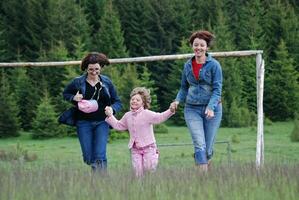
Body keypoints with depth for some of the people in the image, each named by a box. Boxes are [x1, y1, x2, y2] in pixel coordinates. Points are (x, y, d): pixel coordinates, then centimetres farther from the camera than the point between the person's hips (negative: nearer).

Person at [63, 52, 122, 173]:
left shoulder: (106, 83, 2)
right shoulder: (78, 82, 0)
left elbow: (117, 102, 7)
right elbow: (65, 94, 16)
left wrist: (112, 109, -16)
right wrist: (73, 98, -7)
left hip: (101, 122, 0)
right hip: (84, 123, 0)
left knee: (100, 156, -13)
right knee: (88, 158, 0)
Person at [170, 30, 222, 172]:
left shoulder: (214, 65, -5)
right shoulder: (188, 66, 7)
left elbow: (217, 89, -10)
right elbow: (184, 88, 17)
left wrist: (211, 107, -24)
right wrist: (177, 101, -2)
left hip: (212, 108, -2)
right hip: (192, 109, 2)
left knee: (208, 148, 2)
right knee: (199, 145, -13)